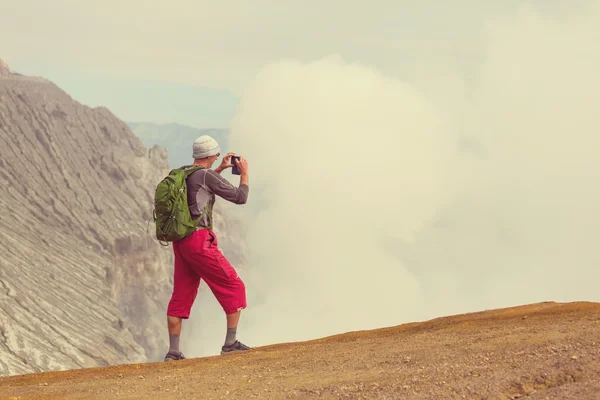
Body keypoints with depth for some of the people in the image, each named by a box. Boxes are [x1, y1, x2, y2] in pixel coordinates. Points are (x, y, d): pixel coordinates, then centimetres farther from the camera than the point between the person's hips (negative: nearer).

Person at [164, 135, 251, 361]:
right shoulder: (207, 176, -11)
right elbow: (240, 197, -5)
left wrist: (220, 169, 36)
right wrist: (244, 173, 10)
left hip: (181, 243, 8)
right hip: (200, 241, -8)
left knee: (181, 296, 11)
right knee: (234, 287, 4)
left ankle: (173, 352, 8)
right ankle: (231, 343, 2)